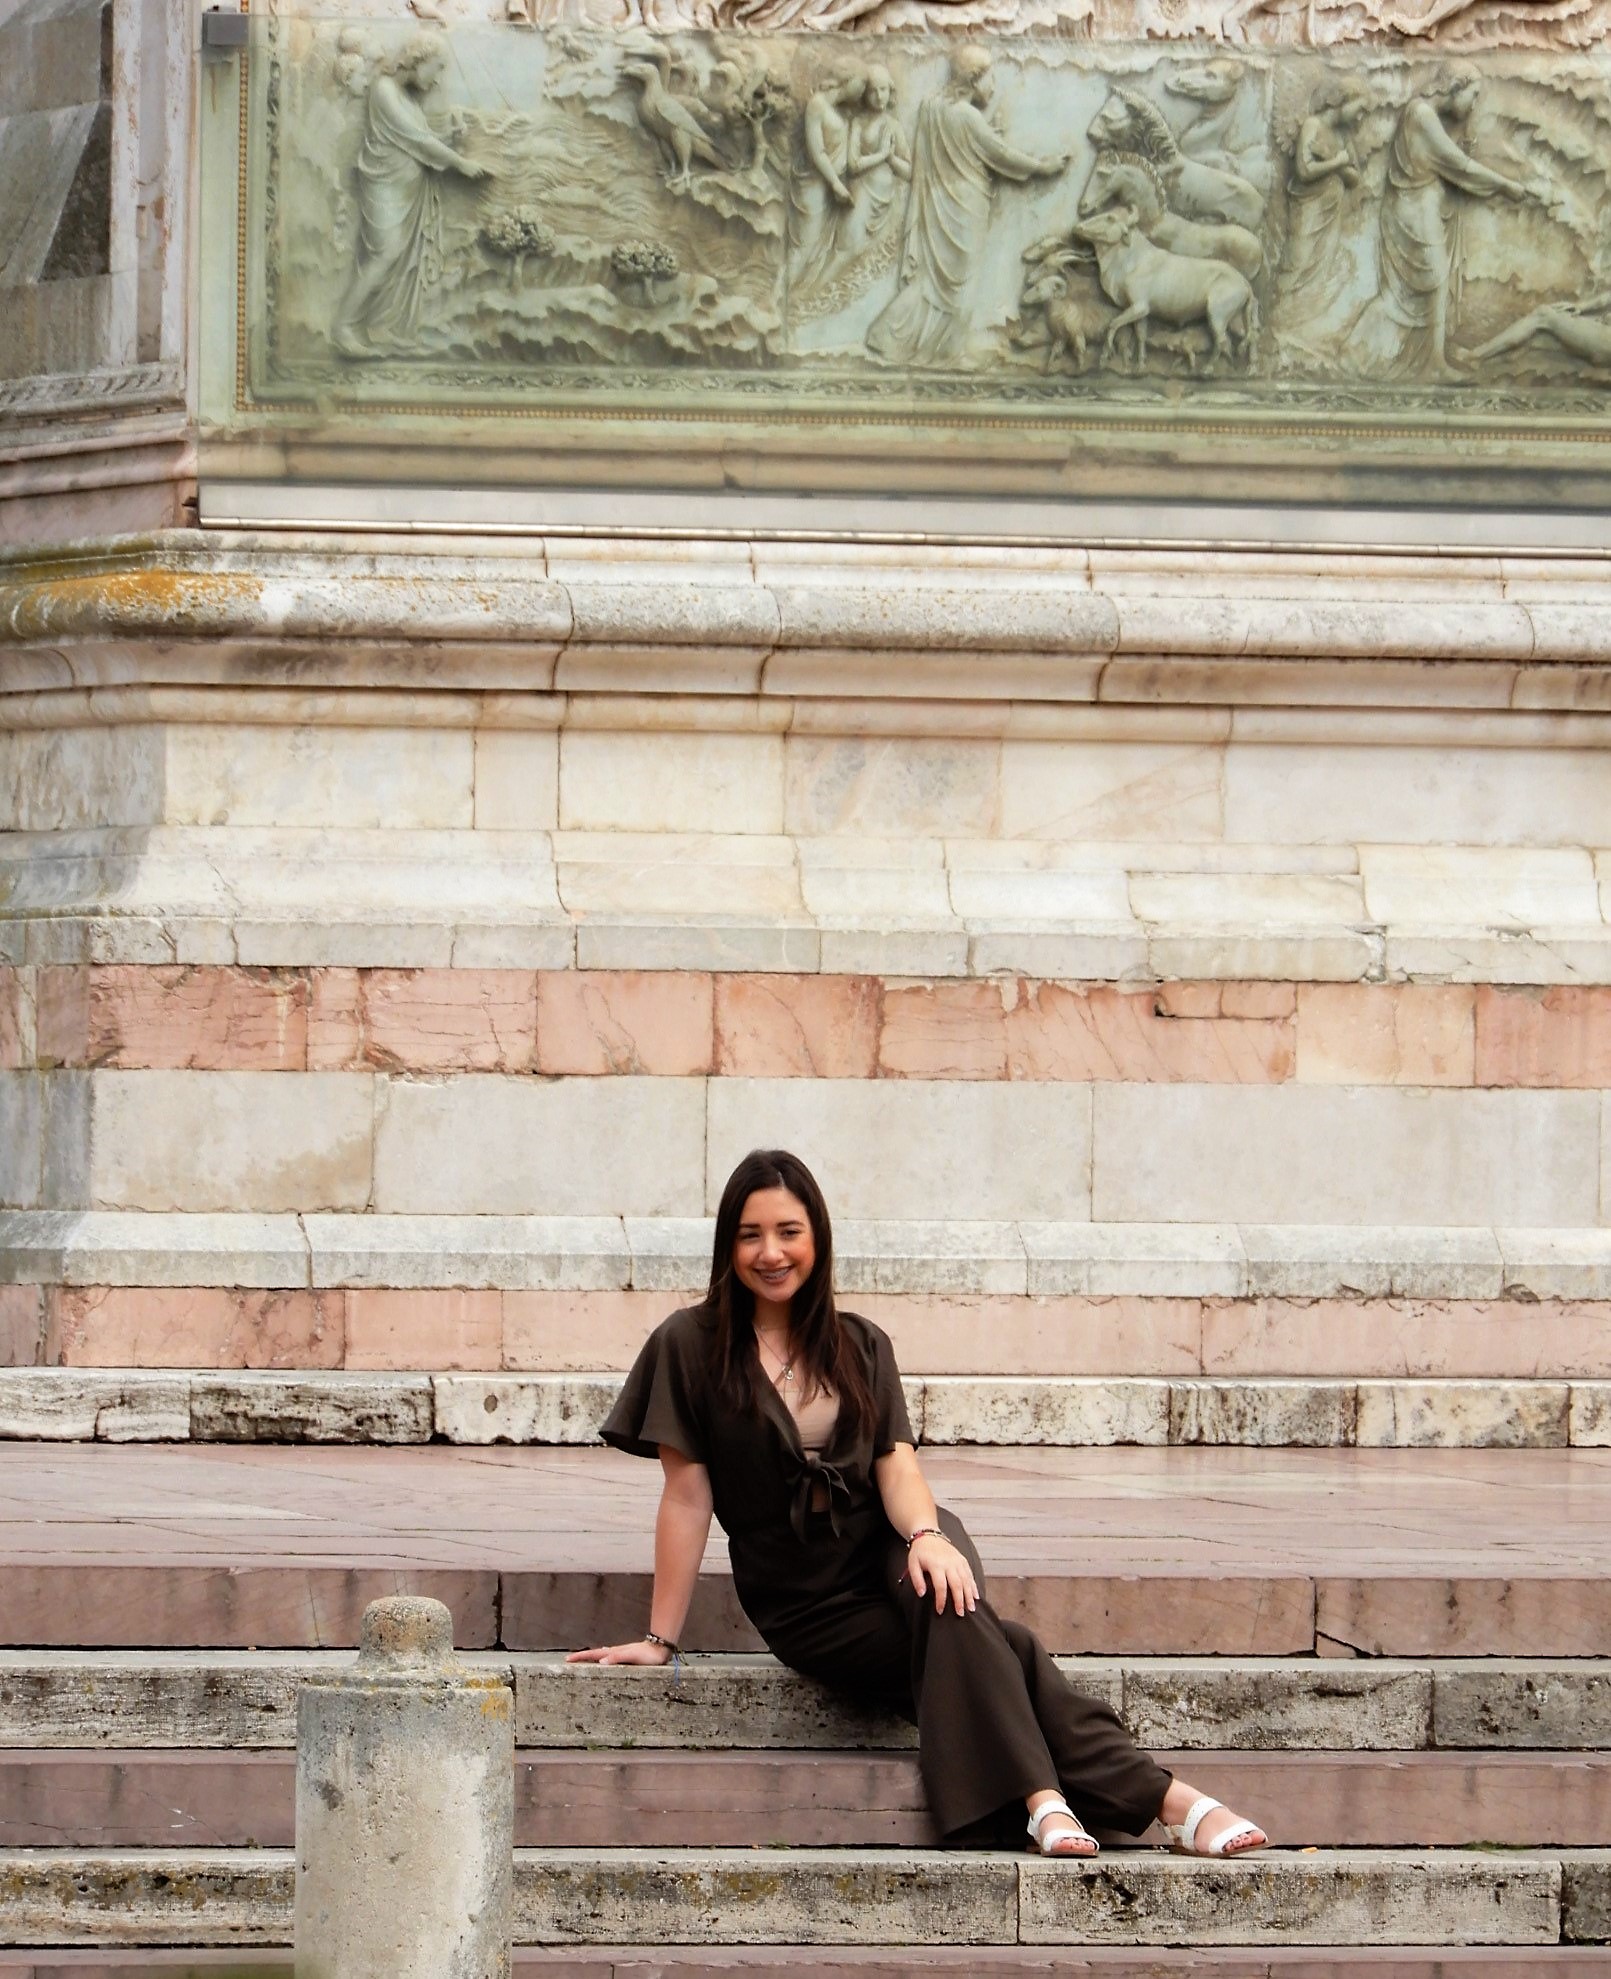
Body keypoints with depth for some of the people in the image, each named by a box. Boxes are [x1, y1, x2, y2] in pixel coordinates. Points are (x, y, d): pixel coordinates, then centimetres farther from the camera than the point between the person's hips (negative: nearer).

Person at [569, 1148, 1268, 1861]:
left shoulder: (861, 1347, 11)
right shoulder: (690, 1347, -1)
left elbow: (896, 1462, -2)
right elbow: (687, 1496, -2)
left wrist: (925, 1535, -24)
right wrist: (660, 1638, -5)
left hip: (890, 1555, 3)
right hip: (806, 1605, -3)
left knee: (949, 1608, -35)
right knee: (996, 1650, -26)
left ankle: (1043, 1799, -45)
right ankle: (1163, 1799, -37)